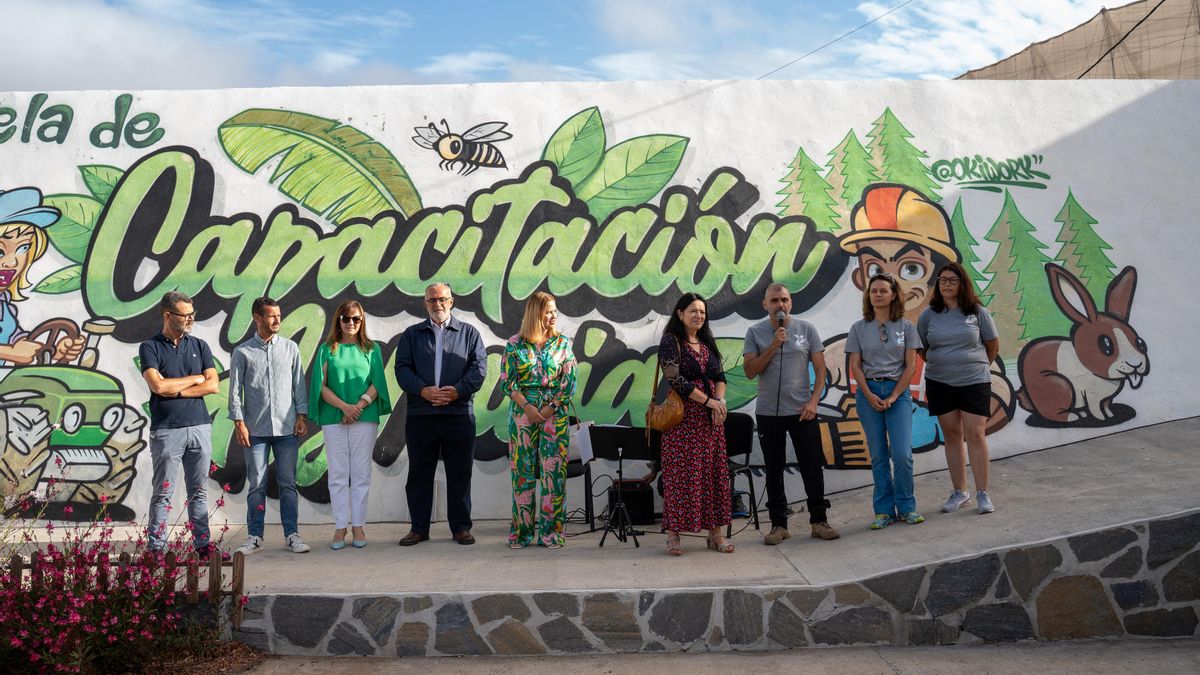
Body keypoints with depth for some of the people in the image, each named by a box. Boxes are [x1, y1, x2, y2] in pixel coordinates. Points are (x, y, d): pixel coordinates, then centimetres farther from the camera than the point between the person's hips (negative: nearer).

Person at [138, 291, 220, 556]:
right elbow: (158, 386, -13)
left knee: (199, 491, 8)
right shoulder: (150, 347, 1)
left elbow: (213, 385, 1)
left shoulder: (200, 346, 11)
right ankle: (157, 548, 8)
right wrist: (194, 379, -3)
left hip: (200, 427, 3)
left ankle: (202, 544, 13)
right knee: (163, 492, 2)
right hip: (166, 430, -3)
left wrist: (175, 390, -8)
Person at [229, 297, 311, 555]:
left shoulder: (290, 348, 8)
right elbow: (235, 390, 2)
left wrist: (302, 416, 1)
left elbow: (299, 384, 9)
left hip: (287, 427, 1)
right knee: (256, 485, 4)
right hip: (255, 429, -1)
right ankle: (254, 536, 14)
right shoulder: (242, 352, 4)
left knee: (288, 483, 4)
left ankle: (291, 534, 10)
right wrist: (239, 422, -5)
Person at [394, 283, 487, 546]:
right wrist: (423, 390, -12)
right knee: (419, 473, 6)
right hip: (420, 415, 1)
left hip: (459, 413, -1)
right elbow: (402, 368, 4)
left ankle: (461, 527, 13)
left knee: (460, 473, 4)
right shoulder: (411, 334, 14)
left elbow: (479, 366, 2)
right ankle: (419, 528, 16)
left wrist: (458, 391, -12)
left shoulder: (469, 333, 12)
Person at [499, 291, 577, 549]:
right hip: (522, 412, 0)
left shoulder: (563, 343, 6)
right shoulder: (515, 344, 3)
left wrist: (550, 408, -9)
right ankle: (521, 530, 12)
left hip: (555, 414, 1)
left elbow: (570, 381, 1)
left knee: (554, 470, -1)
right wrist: (527, 407, -12)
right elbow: (507, 381, 0)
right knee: (523, 470, 3)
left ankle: (550, 530, 7)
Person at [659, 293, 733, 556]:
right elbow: (675, 380, -14)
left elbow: (720, 376, 13)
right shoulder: (670, 341, -5)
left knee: (714, 472, 5)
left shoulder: (707, 343, 15)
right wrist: (708, 401, -14)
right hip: (683, 416, -6)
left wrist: (720, 400, -7)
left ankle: (715, 533, 12)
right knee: (680, 473, -5)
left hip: (711, 416, 6)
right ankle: (673, 534, 3)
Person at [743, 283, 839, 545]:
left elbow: (820, 368, 2)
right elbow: (750, 371, -6)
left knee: (812, 467, 3)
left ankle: (819, 521, 16)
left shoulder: (807, 329, 2)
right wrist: (773, 346, -15)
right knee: (774, 471, 8)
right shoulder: (755, 332, 1)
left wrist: (813, 401, -9)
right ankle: (778, 524, 17)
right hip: (768, 412, 0)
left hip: (802, 411, 0)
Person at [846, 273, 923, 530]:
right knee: (878, 455, 5)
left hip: (898, 391, -1)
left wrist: (893, 397, -9)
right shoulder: (859, 328, 6)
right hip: (868, 391, 1)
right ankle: (884, 510, 13)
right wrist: (870, 396, -9)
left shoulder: (906, 327, 4)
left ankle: (906, 507, 10)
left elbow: (910, 366, 0)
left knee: (902, 454, -7)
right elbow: (855, 366, 3)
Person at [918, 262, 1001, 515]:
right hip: (939, 384, 2)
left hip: (974, 382, -2)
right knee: (952, 435, 7)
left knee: (975, 434, -5)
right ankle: (959, 492, 16)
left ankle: (982, 493, 5)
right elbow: (922, 348, 13)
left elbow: (993, 344, 10)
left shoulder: (977, 312, -1)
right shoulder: (929, 315, 2)